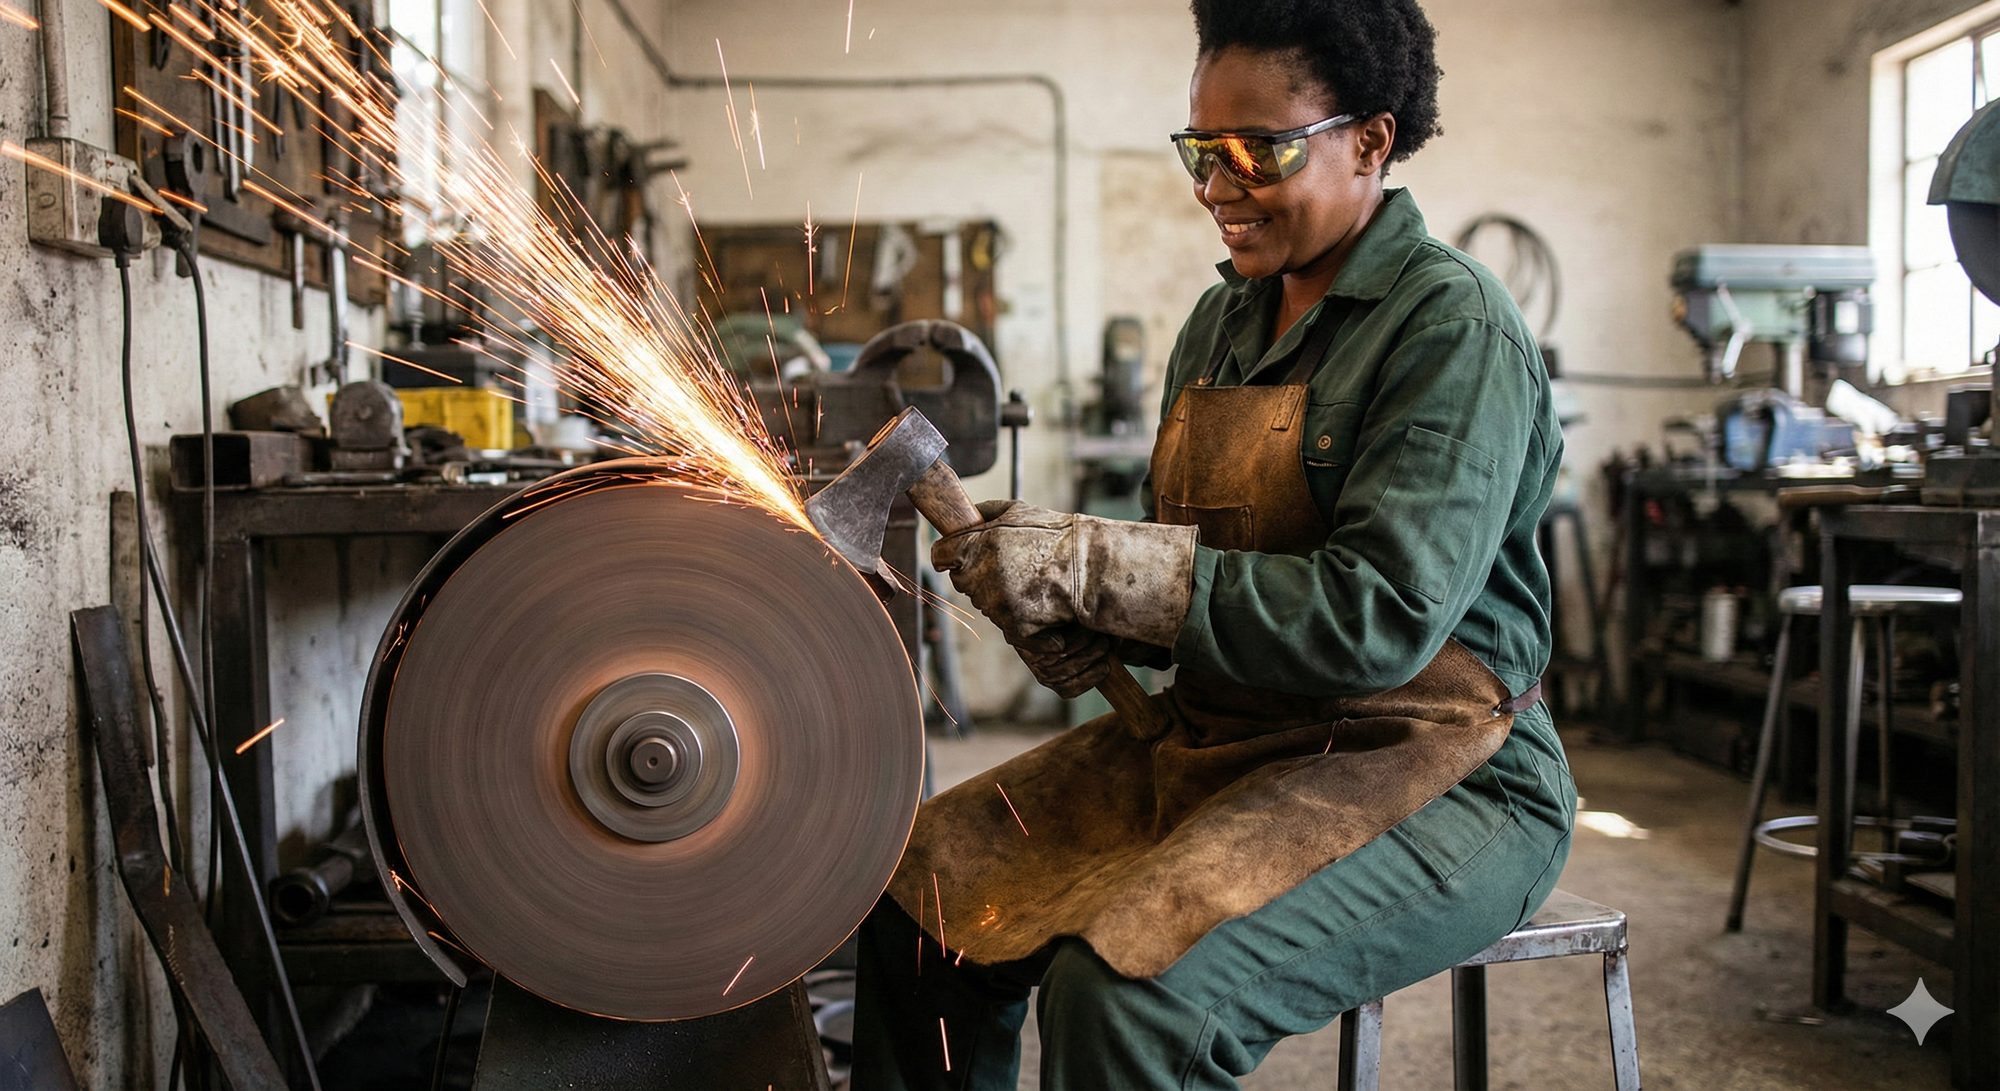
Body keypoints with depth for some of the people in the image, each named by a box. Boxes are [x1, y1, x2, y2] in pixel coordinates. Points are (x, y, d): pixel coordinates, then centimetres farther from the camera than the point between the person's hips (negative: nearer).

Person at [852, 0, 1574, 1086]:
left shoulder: (1453, 327, -13)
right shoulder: (1220, 322, 12)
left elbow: (1383, 616, -25)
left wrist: (1091, 565, -24)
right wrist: (1094, 627, -7)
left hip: (1428, 772, -8)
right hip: (1218, 737, 8)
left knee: (1126, 985, -29)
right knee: (925, 887, -2)